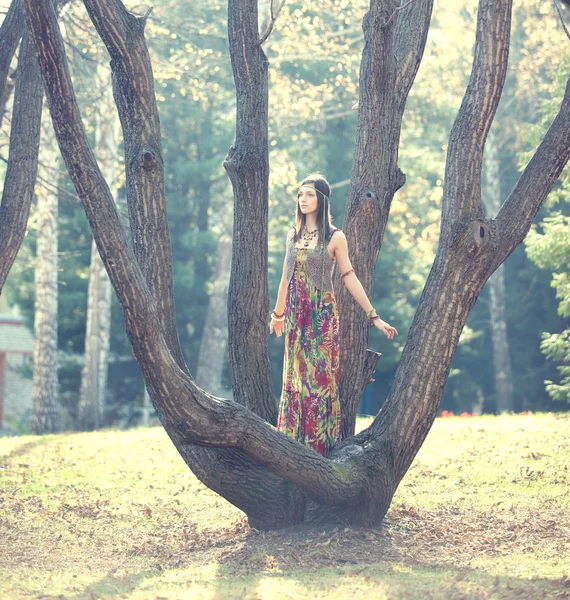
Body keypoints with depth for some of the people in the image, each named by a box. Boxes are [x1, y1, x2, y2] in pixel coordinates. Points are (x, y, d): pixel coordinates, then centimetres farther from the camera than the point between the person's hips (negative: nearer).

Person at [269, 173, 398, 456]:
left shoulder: (335, 238, -4)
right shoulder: (293, 235, 9)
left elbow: (350, 279, -3)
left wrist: (374, 317, -5)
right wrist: (278, 313, 29)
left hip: (322, 315, -5)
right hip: (296, 315, 5)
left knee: (320, 376, -3)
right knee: (296, 377, 6)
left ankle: (322, 443, 2)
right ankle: (295, 440, 11)